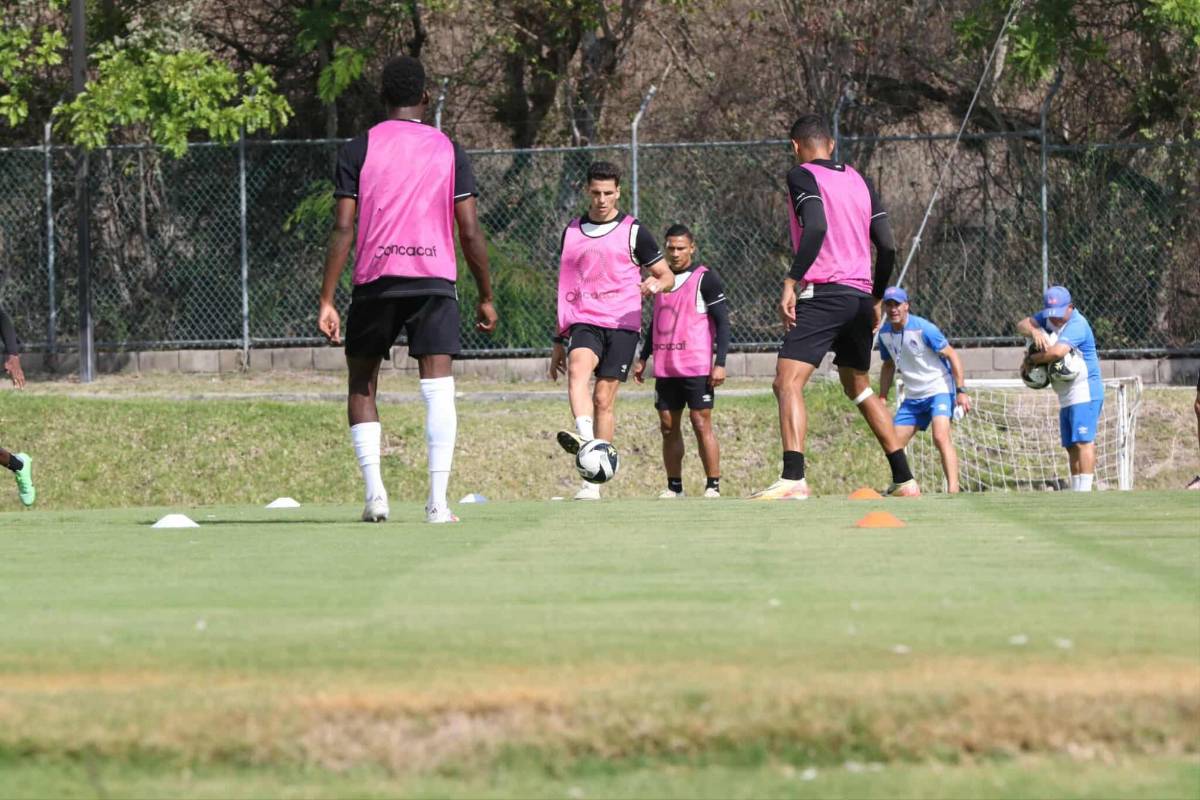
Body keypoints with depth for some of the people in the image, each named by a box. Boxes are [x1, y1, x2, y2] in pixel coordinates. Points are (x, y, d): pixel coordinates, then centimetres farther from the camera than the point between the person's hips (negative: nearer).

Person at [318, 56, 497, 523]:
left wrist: (327, 300, -2)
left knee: (362, 384, 13)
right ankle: (438, 500, -13)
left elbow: (343, 229, -2)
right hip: (435, 278, 0)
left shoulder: (358, 149, 5)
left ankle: (374, 490, -1)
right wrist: (485, 298, 13)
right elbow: (470, 232, 5)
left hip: (375, 280, 0)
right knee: (438, 386, -3)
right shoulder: (448, 151, 8)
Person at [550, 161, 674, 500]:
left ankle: (593, 482, -2)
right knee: (578, 368, -30)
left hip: (622, 323, -2)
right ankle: (585, 438, -54)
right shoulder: (572, 232, 14)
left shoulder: (633, 231, 5)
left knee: (603, 398, -7)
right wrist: (560, 340, 20)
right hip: (583, 322, 2)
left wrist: (656, 284, -18)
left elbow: (667, 276, 7)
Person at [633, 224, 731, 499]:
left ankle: (713, 486, -5)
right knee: (668, 427, 6)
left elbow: (722, 322, -7)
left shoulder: (705, 279, -4)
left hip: (697, 368, -6)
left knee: (701, 423, -8)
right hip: (665, 369, 6)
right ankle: (674, 487, 12)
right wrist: (643, 359, 21)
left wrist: (720, 363, -14)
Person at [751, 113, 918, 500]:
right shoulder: (860, 181, 17)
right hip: (860, 295, 7)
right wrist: (876, 299, 24)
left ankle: (793, 479, -33)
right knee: (859, 388, 23)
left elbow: (816, 227, -19)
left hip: (824, 294, -7)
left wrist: (791, 282, -20)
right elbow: (887, 247, 14)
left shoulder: (802, 175, -1)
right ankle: (904, 479, 23)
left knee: (788, 382, -14)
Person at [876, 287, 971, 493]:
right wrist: (882, 398, 14)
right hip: (913, 397, 7)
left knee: (940, 437, -28)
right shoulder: (885, 333, 1)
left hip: (939, 389, -7)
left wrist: (961, 391, -20)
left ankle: (953, 490, -34)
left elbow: (951, 355, -14)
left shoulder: (923, 328, -18)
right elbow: (888, 366, 18)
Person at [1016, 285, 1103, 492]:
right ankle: (1076, 491, 15)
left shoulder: (1076, 325, -18)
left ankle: (1084, 493, -20)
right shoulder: (1048, 317, 9)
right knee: (1072, 446, 11)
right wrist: (1033, 331, -24)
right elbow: (1022, 325, 0)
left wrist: (1032, 359, -16)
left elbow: (1057, 351, -32)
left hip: (1085, 392, -10)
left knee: (1083, 442, -15)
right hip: (1066, 397, 10)